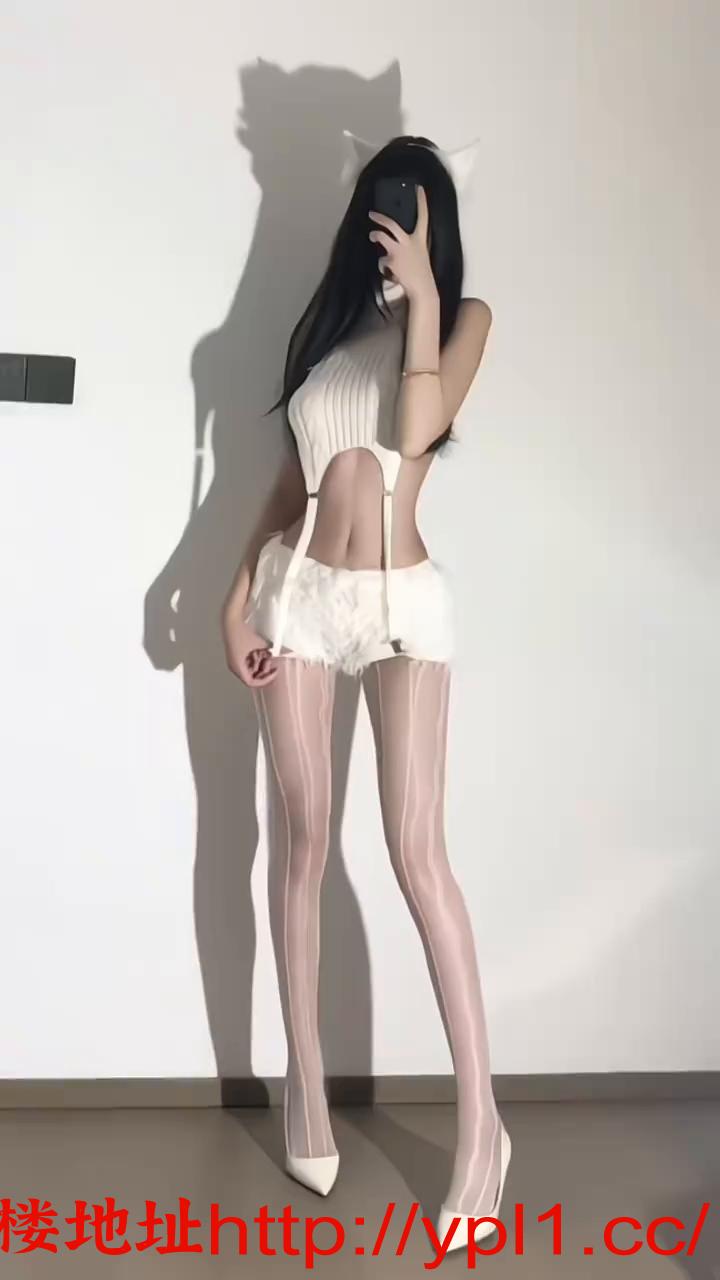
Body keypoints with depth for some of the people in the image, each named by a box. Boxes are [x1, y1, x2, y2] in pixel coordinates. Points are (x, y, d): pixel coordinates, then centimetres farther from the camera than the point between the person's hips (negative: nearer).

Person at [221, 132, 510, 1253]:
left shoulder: (464, 316, 3)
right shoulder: (330, 318, 15)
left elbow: (419, 429, -17)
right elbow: (293, 475, 13)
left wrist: (420, 295, -13)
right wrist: (240, 593, 5)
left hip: (403, 601, -4)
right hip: (299, 592, 4)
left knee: (418, 851, -10)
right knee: (300, 839, 4)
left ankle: (481, 1122, -2)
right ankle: (306, 1087, 16)